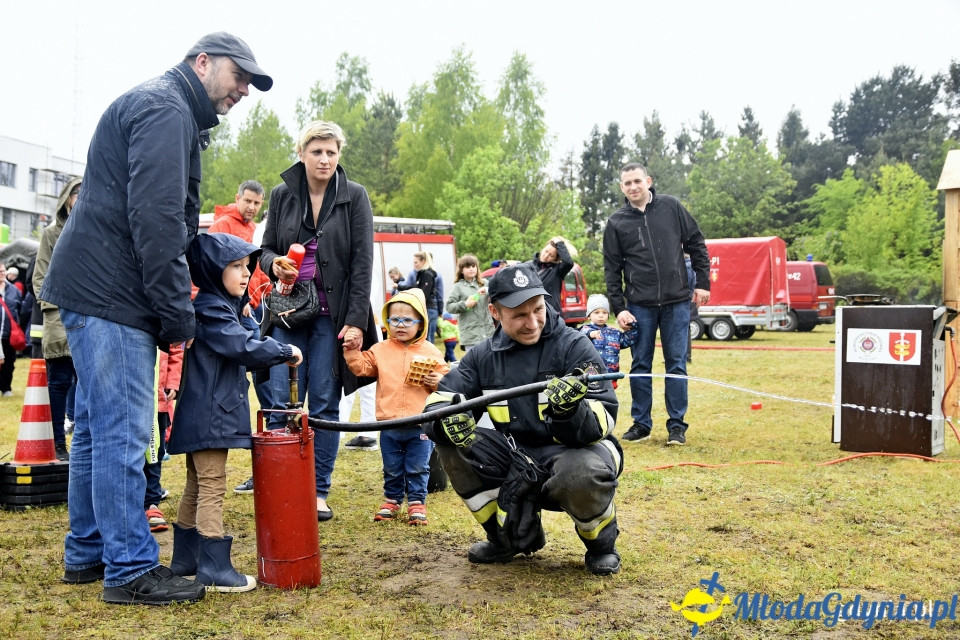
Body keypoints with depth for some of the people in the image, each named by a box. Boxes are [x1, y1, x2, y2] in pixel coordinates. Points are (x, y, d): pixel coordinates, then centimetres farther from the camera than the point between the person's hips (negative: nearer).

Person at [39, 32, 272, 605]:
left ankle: (87, 553, 25)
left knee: (98, 429, 15)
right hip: (112, 296, -11)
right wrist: (179, 312, -18)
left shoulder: (167, 111, 24)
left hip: (97, 294, 11)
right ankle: (131, 569, -1)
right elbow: (156, 216, -21)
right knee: (123, 434, -7)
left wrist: (174, 305, 18)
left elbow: (177, 221, 25)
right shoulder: (166, 108, -10)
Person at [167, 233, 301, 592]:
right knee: (212, 488, -7)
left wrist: (275, 356, 10)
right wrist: (285, 352, -15)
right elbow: (243, 346, -25)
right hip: (209, 417, -11)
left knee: (197, 487, 16)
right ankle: (214, 570, -3)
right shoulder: (209, 309, -15)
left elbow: (236, 353, 21)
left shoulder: (222, 306, 18)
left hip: (204, 417, 11)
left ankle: (185, 560, 26)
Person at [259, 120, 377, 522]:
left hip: (333, 315, -2)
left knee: (325, 405, 2)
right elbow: (266, 248, 13)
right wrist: (274, 264, -12)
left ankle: (319, 491, 11)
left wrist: (356, 320, -11)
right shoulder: (282, 195, 6)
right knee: (282, 405, -3)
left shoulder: (354, 196, -1)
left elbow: (362, 262, -5)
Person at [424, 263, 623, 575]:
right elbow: (439, 399, -3)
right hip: (518, 460, 5)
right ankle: (513, 536, 6)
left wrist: (570, 410, -45)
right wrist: (447, 419, -27)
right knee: (450, 443, -14)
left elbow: (602, 421, -21)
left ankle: (601, 543, -1)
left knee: (583, 473, -39)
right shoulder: (484, 356, 2)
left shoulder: (575, 346, -12)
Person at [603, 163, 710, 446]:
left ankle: (677, 425, 10)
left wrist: (703, 282, 2)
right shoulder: (616, 223, 3)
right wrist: (618, 308, -2)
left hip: (677, 302, -1)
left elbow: (696, 244, 7)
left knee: (676, 364, 2)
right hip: (639, 305, 1)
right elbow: (612, 269, 4)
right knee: (640, 365, 5)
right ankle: (641, 423, 16)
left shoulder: (671, 207, 3)